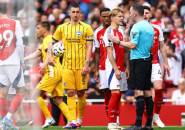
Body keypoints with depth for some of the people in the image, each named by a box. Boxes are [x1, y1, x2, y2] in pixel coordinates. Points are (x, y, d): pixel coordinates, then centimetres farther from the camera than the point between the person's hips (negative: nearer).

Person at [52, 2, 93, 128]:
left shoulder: (86, 28, 0)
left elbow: (89, 47, -3)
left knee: (81, 93, 4)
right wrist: (49, 57, 4)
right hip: (67, 65, 2)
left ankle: (80, 119, 18)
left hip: (81, 65, -2)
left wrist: (86, 64, -11)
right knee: (70, 93, -4)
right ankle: (73, 120, -7)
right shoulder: (62, 28, 8)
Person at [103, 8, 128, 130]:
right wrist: (116, 69, -18)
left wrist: (126, 67, 14)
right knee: (115, 93, -13)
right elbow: (110, 53, -14)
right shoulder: (109, 32, -9)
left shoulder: (121, 32, 16)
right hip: (113, 67, -8)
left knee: (119, 94, 7)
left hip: (121, 68, 8)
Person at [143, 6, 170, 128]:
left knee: (159, 88, -12)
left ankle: (156, 116, 3)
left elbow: (162, 47, 14)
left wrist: (165, 63, 12)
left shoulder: (157, 29, 9)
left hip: (154, 63, 2)